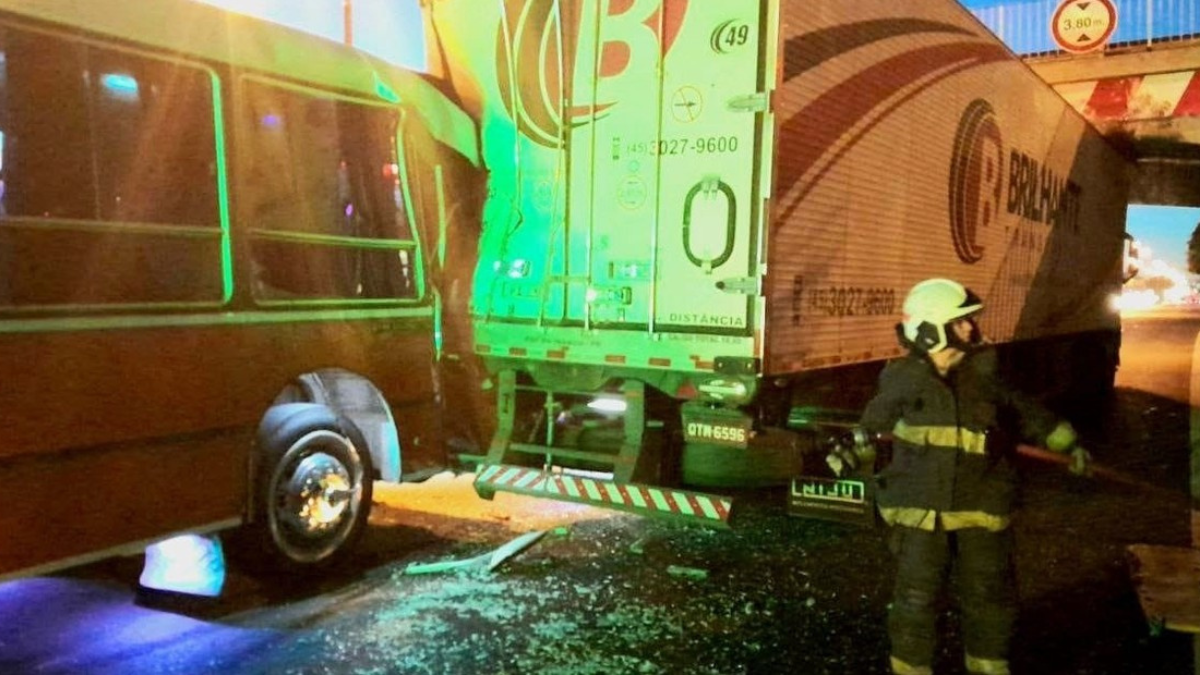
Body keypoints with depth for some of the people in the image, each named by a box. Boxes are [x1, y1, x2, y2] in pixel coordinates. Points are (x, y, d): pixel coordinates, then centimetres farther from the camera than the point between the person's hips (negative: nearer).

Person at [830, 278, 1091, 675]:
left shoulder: (985, 371, 2)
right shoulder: (903, 380, -5)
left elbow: (1024, 413, 15)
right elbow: (874, 425, 10)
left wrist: (1067, 442, 12)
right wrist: (851, 451, -2)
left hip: (981, 507, 3)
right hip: (921, 508, -3)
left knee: (991, 595, 14)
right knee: (917, 597, 3)